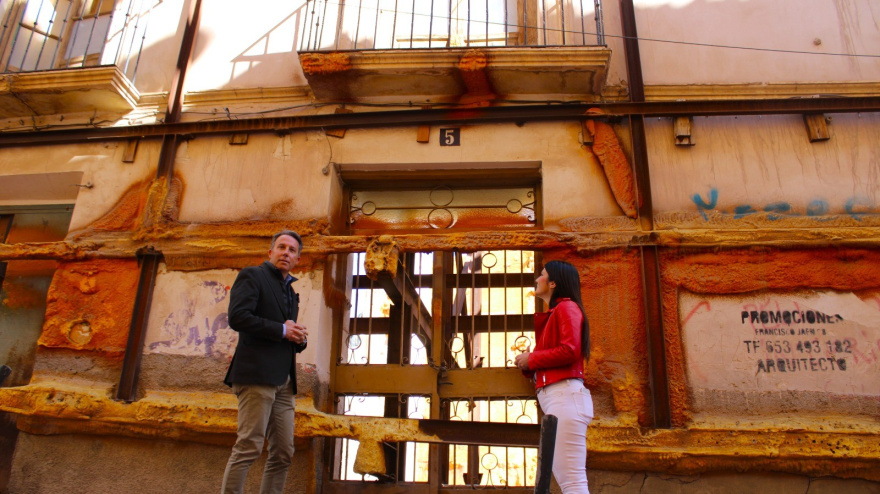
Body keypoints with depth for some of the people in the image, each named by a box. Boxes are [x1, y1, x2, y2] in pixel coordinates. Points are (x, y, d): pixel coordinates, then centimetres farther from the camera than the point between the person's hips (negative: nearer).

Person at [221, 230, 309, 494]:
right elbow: (237, 317, -13)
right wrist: (282, 330, -10)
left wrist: (299, 338, 6)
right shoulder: (252, 275, 3)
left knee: (283, 453, 5)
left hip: (283, 381, 8)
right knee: (249, 447, -10)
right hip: (257, 374, -8)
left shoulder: (290, 291, 25)